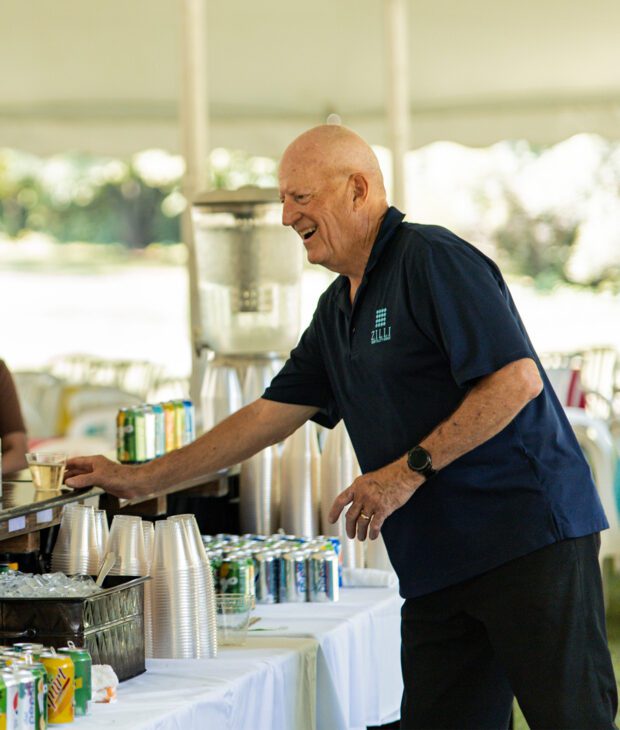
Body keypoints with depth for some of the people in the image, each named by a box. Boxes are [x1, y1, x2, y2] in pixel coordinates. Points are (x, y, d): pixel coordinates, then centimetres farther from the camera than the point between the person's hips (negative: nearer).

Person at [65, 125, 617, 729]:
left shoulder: (433, 259, -10)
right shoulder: (337, 309, 17)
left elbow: (518, 380, -18)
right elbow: (270, 415, 22)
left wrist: (408, 471, -16)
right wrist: (141, 478, 21)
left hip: (529, 539, -8)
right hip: (437, 564, 9)